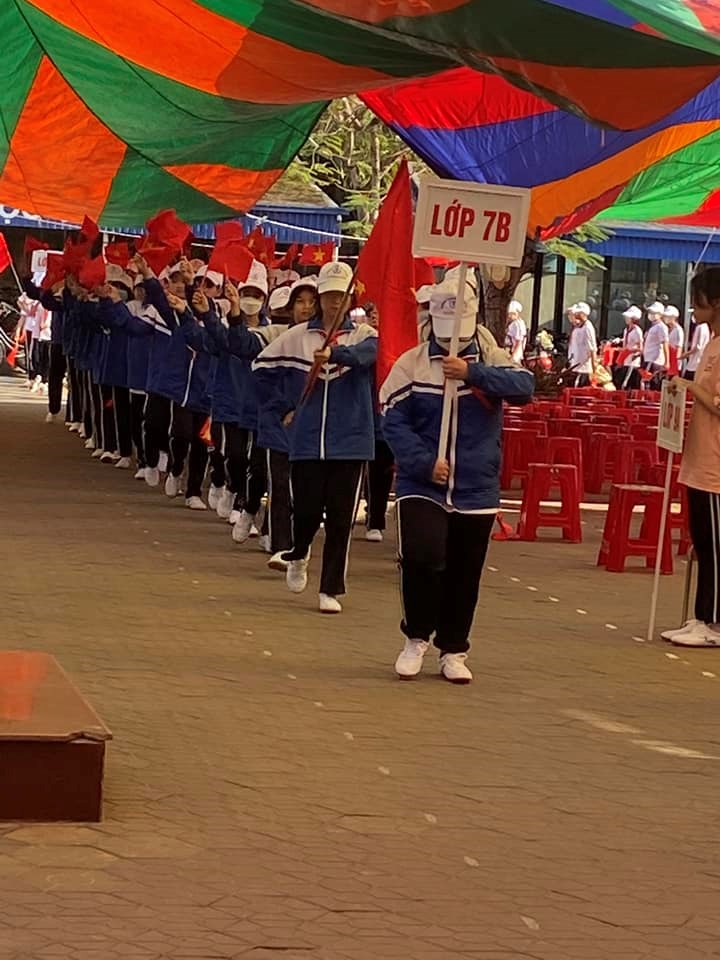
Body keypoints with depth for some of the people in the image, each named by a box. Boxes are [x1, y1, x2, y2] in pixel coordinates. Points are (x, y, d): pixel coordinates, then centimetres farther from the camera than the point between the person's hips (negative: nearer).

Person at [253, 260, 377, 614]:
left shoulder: (362, 335, 1)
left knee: (340, 518, -1)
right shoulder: (296, 337, 5)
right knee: (307, 511, 0)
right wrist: (283, 409, 7)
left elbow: (368, 352, -23)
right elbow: (263, 368, 14)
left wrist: (335, 353, -43)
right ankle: (298, 556, 33)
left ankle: (331, 590, 9)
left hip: (350, 442, -1)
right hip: (306, 442, 1)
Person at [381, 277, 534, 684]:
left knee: (464, 576, 10)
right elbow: (393, 420, -6)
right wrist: (424, 462, -19)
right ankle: (417, 638, 2)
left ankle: (453, 650, 26)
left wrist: (472, 373, -30)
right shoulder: (411, 364, -2)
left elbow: (525, 387, -18)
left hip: (477, 490, 2)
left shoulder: (491, 360, 1)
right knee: (423, 558, -19)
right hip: (422, 486, -2)